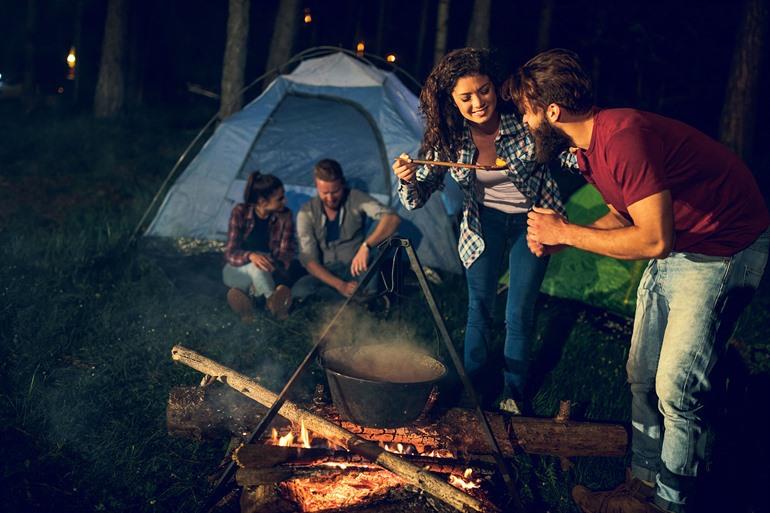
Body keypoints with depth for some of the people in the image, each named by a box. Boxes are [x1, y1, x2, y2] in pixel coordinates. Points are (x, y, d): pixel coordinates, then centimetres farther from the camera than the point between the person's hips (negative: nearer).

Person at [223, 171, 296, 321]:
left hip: (269, 273, 3)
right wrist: (250, 256, -43)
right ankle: (275, 303, -21)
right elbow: (230, 253, -20)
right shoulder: (240, 212, -19)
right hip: (237, 271, -3)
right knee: (256, 267, -36)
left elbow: (287, 253, -12)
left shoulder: (284, 216, -14)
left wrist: (273, 267, -36)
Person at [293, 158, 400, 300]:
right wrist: (340, 285, -24)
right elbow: (309, 260, -9)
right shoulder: (307, 213, -5)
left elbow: (392, 218, -22)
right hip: (327, 273, 2)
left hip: (355, 269, -2)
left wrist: (366, 246, -39)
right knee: (298, 291, -33)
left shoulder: (356, 199, -8)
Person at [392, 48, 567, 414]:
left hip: (530, 219, -2)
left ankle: (512, 394, 25)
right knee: (479, 307, 7)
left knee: (519, 314, 3)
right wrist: (408, 180, -35)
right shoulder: (447, 137, -18)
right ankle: (475, 389, 27)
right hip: (485, 221, 2)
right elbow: (419, 197, -12)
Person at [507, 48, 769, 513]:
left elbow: (654, 240, -31)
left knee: (677, 388, -7)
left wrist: (566, 232, -20)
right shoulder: (587, 146, 2)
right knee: (642, 375, 13)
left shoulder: (623, 137, -28)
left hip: (725, 248, -10)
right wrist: (558, 241, -1)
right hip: (674, 247, 10)